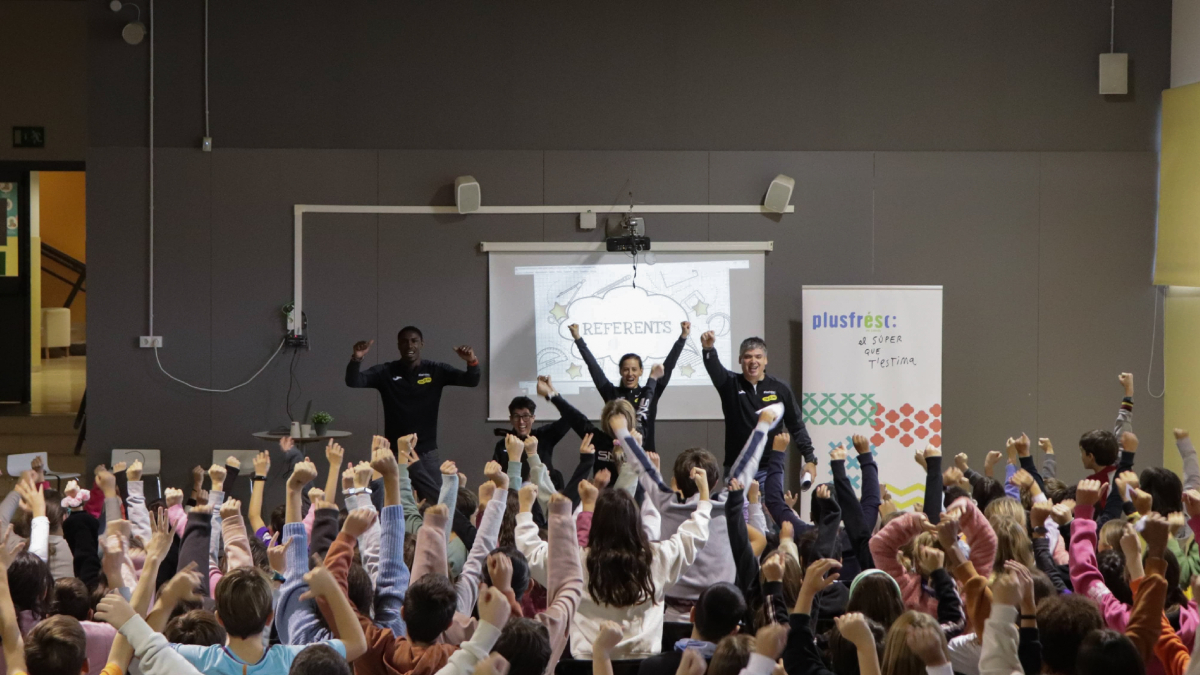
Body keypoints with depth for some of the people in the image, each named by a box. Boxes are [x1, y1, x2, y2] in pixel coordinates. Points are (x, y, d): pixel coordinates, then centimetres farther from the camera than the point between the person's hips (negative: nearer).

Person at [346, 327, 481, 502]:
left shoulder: (436, 371, 2)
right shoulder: (386, 372, -1)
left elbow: (471, 381, -7)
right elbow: (353, 382, -12)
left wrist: (472, 362, -29)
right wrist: (356, 359, -32)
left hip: (427, 453, 1)